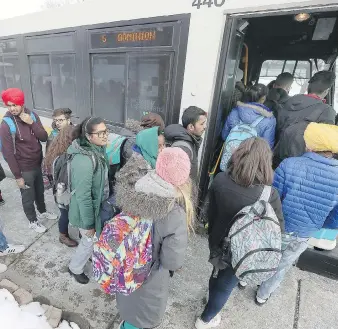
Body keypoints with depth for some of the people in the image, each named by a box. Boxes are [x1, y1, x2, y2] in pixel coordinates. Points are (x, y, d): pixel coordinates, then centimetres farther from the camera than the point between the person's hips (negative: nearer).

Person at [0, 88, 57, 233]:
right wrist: (17, 176, -15)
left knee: (40, 191, 25)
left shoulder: (32, 115, -5)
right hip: (24, 169, -5)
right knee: (28, 198, 14)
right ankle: (33, 222, 36)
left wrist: (32, 123, -23)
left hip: (37, 164, 5)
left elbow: (44, 138, -8)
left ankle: (42, 212, 49)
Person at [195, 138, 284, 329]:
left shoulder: (220, 180, -21)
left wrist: (212, 236, 11)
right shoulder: (269, 195, -31)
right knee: (226, 284, 24)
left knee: (218, 273, 33)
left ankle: (213, 303, 64)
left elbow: (211, 213, -7)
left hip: (218, 242, 4)